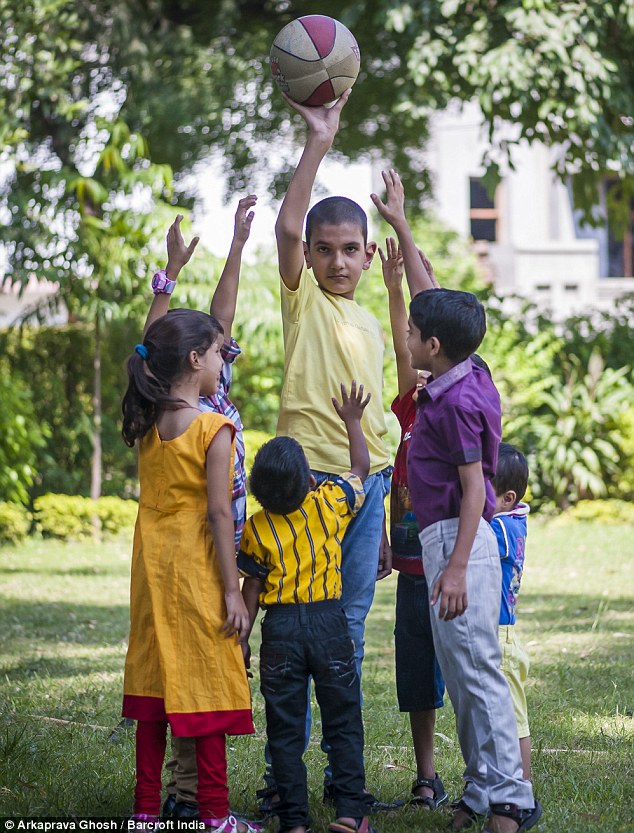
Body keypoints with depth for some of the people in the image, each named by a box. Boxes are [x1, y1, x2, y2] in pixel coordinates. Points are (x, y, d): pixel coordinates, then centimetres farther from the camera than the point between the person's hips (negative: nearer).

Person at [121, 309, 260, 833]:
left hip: (152, 568, 6)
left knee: (153, 681, 10)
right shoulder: (214, 428, -14)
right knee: (209, 685, 0)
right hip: (197, 570, -6)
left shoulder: (147, 423, 2)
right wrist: (233, 592, -14)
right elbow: (218, 513, -16)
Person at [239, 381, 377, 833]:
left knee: (285, 728, 5)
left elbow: (252, 587, -2)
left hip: (280, 627, 0)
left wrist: (241, 636, 7)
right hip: (329, 621, 0)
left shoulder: (256, 529, -5)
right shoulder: (330, 504, -6)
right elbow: (361, 467, 11)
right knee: (343, 720, 7)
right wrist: (352, 421, 23)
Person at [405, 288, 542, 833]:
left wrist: (457, 567, -22)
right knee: (461, 672, 12)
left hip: (458, 541, -10)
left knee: (476, 670, -9)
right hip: (442, 540, 10)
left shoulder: (457, 404, -17)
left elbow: (474, 488, -19)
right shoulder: (468, 377, 9)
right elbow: (443, 313, 28)